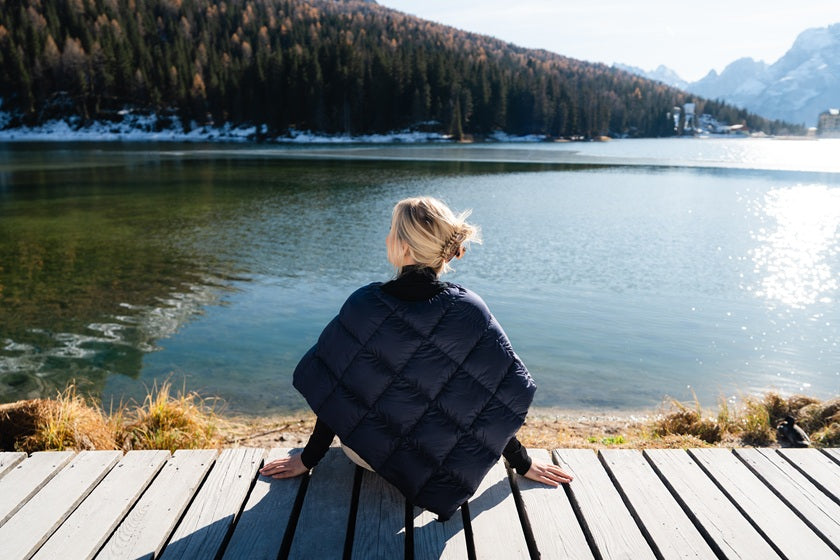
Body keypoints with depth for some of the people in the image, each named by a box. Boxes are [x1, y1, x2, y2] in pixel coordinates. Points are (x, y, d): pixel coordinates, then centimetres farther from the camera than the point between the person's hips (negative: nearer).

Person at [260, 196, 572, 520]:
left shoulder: (364, 304, -21)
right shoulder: (470, 309, -19)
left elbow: (332, 395, -13)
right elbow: (504, 396, -13)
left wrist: (308, 459, 2)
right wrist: (522, 463, 3)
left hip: (367, 453, -1)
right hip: (442, 460, 1)